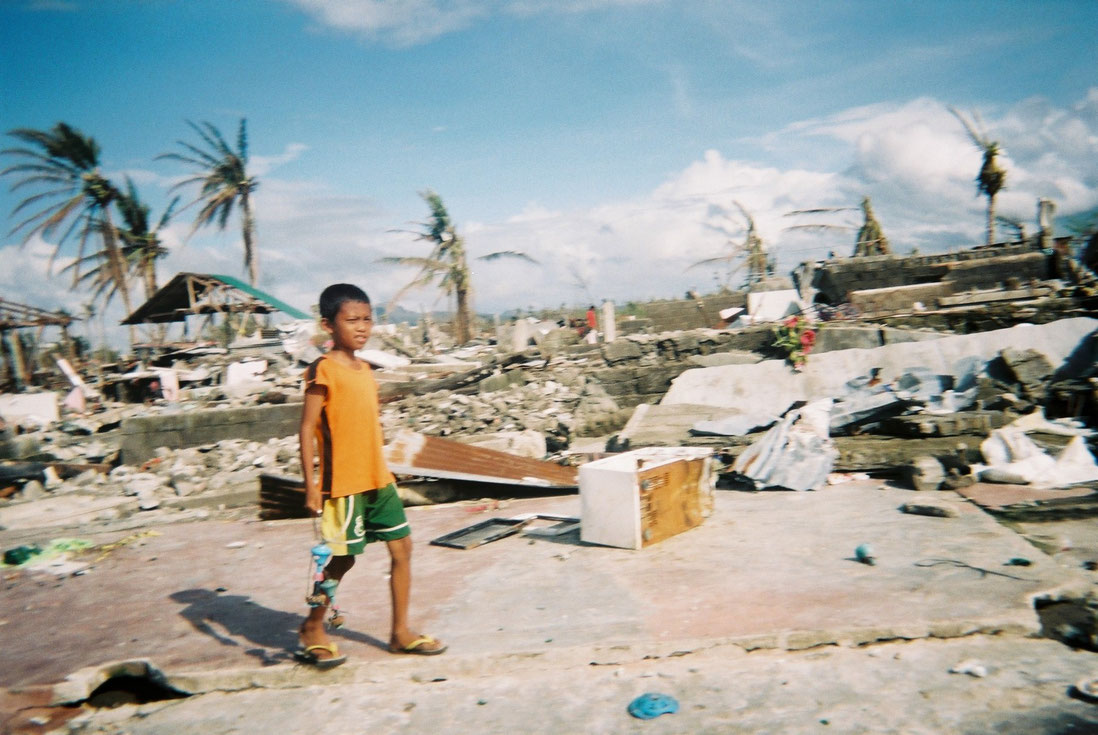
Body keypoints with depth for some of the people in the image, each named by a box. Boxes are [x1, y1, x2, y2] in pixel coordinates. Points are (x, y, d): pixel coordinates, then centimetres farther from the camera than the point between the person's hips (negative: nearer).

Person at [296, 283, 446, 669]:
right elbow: (307, 428, -14)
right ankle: (313, 628, 27)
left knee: (402, 547, 8)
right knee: (342, 557, 4)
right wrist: (311, 485, -18)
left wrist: (382, 473, 18)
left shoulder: (364, 369, 11)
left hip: (378, 478, 8)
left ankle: (400, 631, 20)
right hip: (342, 482, -7)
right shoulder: (324, 370, -12)